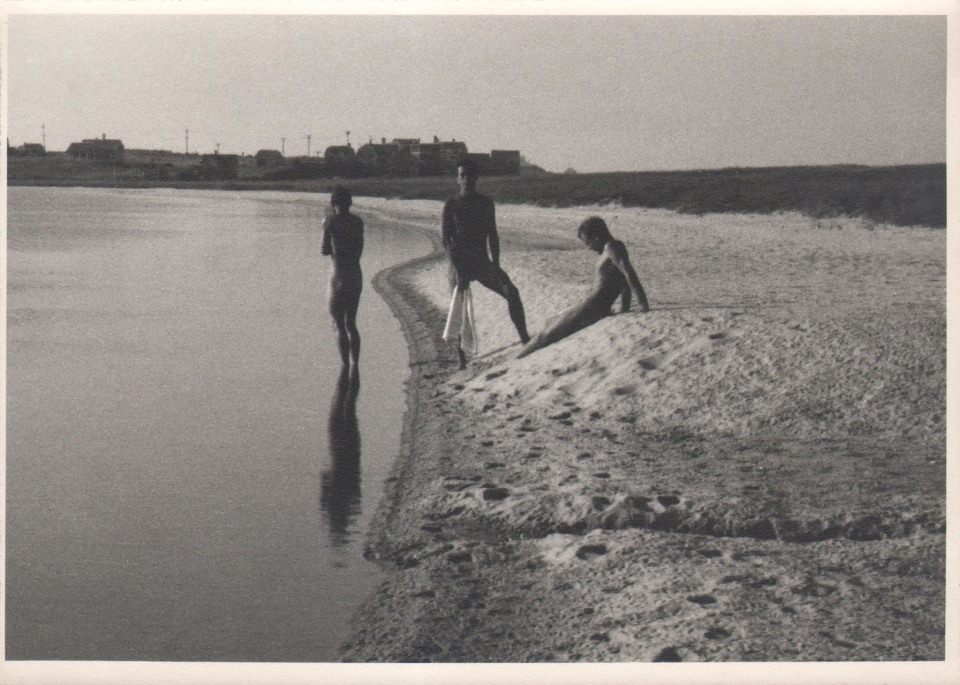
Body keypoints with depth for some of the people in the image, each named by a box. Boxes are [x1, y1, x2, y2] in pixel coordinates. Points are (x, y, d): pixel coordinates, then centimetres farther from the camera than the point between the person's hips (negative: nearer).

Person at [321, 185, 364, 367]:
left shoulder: (330, 221, -10)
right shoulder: (358, 221, 5)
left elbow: (325, 250, -5)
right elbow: (359, 249, 7)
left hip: (339, 276, -6)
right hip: (356, 276, 6)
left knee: (339, 326, 0)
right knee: (351, 324, 16)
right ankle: (355, 368, 16)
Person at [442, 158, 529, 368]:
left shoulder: (485, 203, 10)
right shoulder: (451, 204, -1)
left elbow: (492, 235, 12)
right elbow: (445, 239, -8)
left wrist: (495, 264, -1)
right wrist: (457, 269, -18)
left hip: (482, 261, 3)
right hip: (459, 262, -3)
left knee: (511, 291, -17)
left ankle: (524, 338, -15)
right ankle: (460, 355, 3)